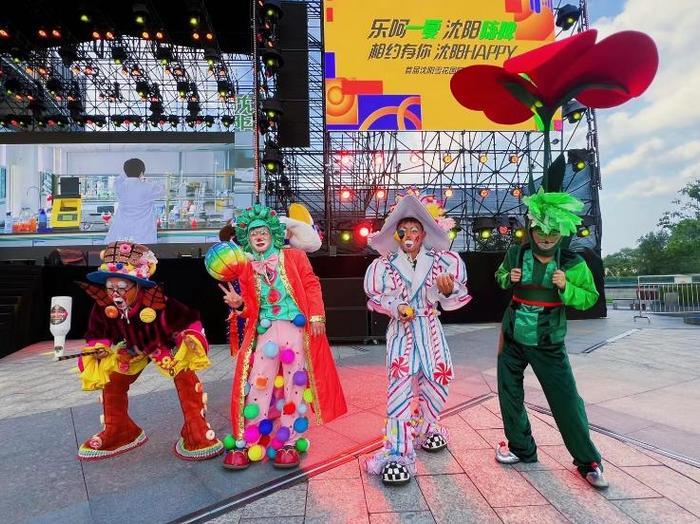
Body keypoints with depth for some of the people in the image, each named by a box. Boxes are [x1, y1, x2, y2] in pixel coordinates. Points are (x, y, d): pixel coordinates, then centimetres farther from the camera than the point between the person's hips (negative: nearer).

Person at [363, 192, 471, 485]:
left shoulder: (441, 261, -4)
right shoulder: (385, 264, -6)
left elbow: (455, 297, 3)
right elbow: (376, 297, 3)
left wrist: (448, 290, -20)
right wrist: (397, 308, -14)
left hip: (430, 329, 3)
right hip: (401, 330, -2)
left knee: (437, 381, 12)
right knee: (399, 387, -13)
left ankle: (426, 429, 41)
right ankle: (397, 453, -5)